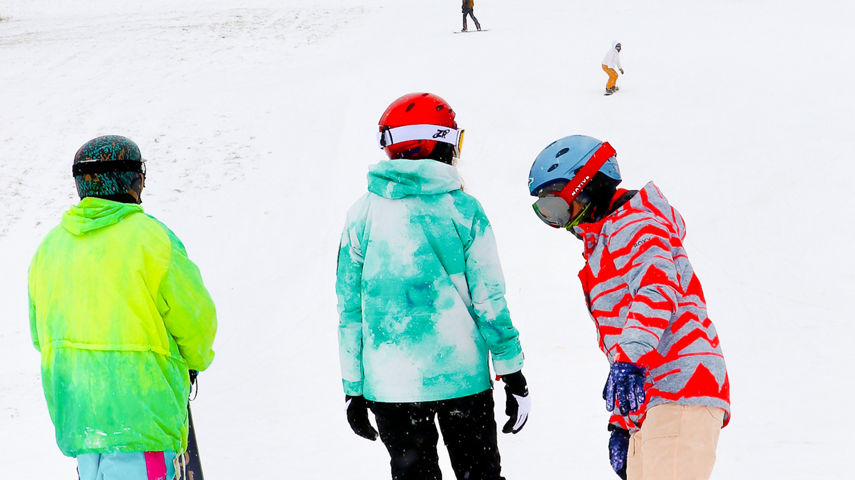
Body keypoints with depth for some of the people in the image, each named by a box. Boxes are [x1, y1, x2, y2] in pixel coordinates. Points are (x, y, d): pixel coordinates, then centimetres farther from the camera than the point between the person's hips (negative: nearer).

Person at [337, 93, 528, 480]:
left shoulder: (363, 215, 0)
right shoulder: (463, 209, -5)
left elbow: (349, 309, 3)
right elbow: (489, 301, -4)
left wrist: (353, 389, 10)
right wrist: (513, 375, 4)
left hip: (389, 383, 1)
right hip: (462, 375, -1)